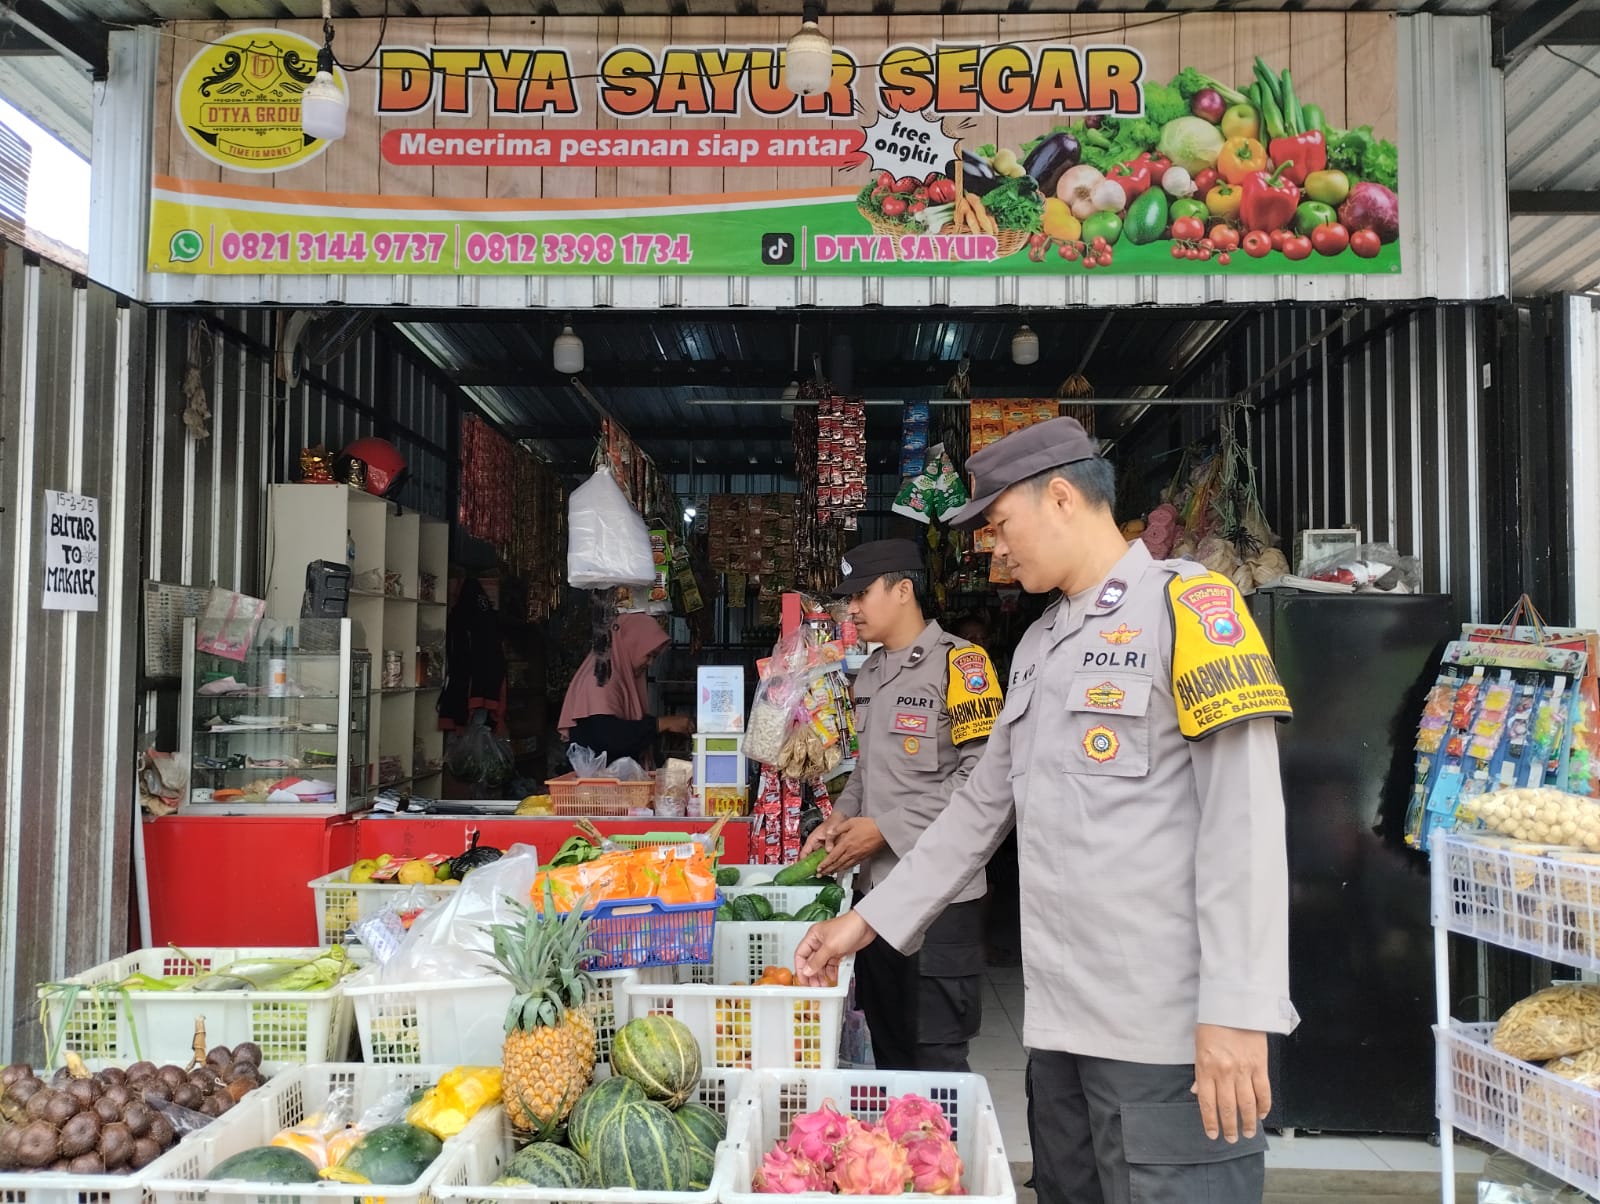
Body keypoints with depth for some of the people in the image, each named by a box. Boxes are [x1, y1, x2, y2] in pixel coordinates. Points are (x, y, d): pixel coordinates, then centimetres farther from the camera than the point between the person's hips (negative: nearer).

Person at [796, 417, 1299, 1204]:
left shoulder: (1186, 606, -7)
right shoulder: (1038, 645, 16)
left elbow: (1244, 820, -14)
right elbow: (982, 806, 20)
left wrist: (1237, 1012, -18)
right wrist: (869, 919, 18)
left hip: (1169, 1026, -7)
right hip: (1062, 1016, 7)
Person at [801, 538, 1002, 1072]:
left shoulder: (958, 662, -11)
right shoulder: (869, 674, 14)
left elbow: (979, 775, -18)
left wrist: (885, 829, -17)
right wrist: (842, 816, 4)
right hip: (877, 888, 8)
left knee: (936, 1058, 0)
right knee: (888, 1048, 17)